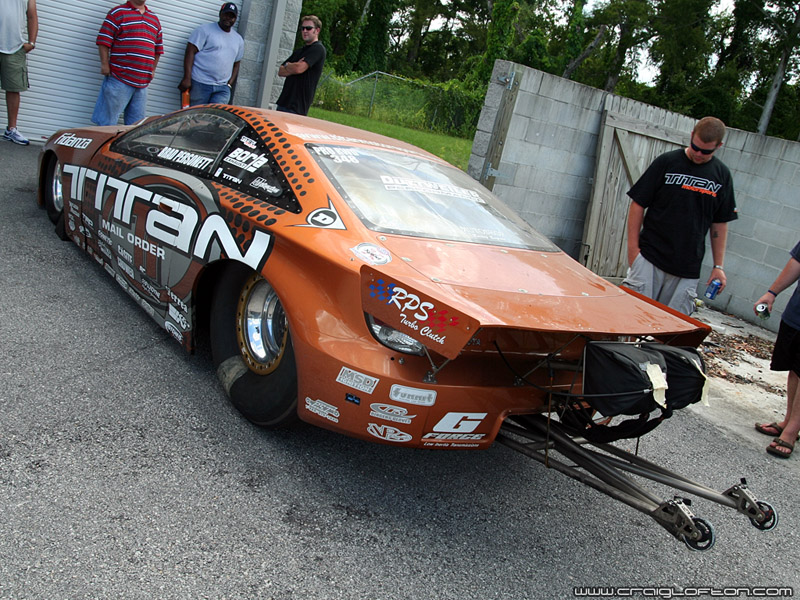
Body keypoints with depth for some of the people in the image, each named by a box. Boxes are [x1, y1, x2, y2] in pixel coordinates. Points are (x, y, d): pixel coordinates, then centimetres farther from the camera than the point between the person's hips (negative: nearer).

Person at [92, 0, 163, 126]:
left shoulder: (154, 19, 19)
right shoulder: (117, 13, 1)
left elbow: (158, 48, 23)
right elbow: (103, 41, -4)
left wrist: (152, 70, 16)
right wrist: (105, 64, -10)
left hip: (142, 82, 5)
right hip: (119, 79, -5)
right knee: (108, 122, -3)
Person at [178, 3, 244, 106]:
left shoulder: (239, 40, 17)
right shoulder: (205, 30, 1)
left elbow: (236, 64, 23)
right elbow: (190, 52, -5)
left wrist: (229, 84, 9)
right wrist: (187, 78, -13)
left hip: (222, 88, 4)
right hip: (199, 84, -4)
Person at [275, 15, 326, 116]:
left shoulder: (318, 49, -6)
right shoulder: (299, 51, 22)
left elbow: (299, 68, -18)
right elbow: (280, 72, 16)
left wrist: (287, 65, 3)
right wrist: (293, 68, -4)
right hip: (284, 101, 8)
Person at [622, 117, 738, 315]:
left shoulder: (722, 175, 8)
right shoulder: (667, 162, -1)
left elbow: (720, 223, 12)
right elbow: (638, 204, 0)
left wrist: (718, 266, 8)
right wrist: (633, 247, -6)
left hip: (688, 268, 2)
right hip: (650, 258, -2)